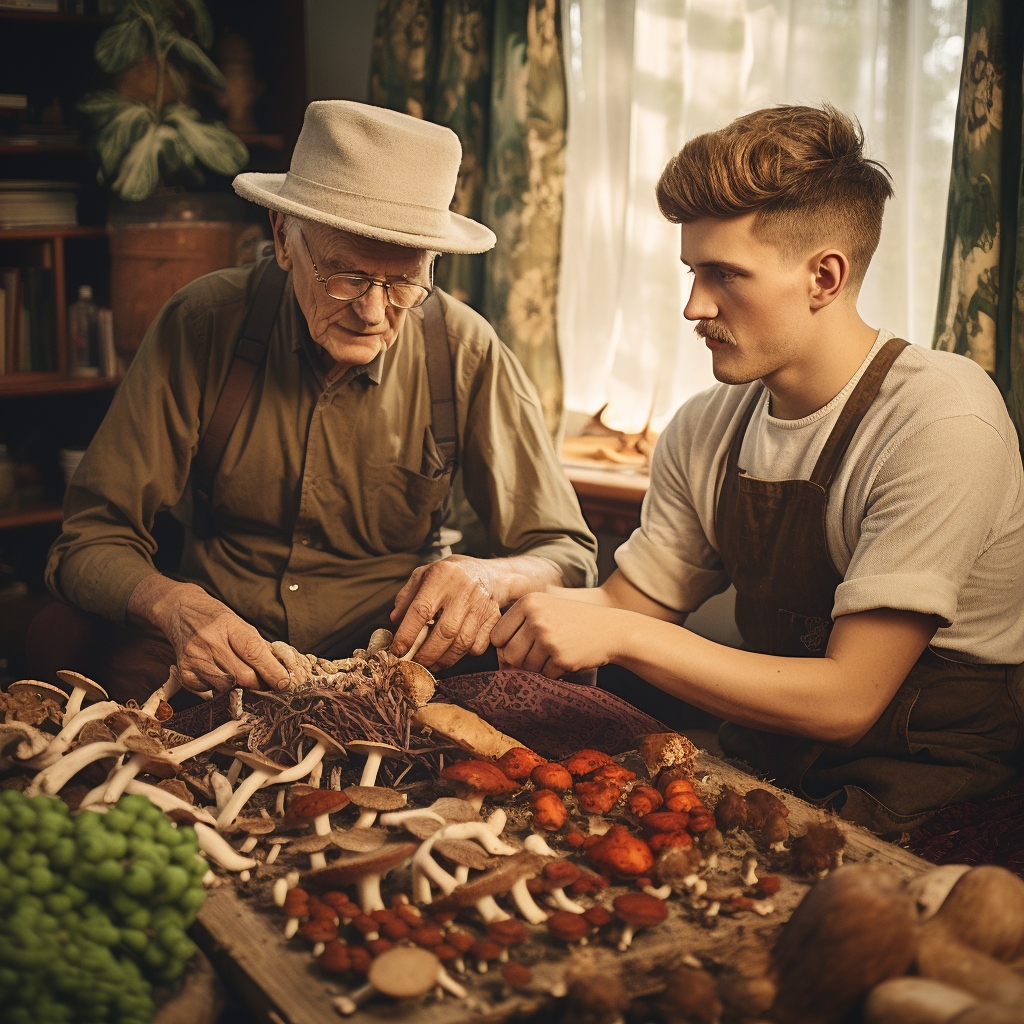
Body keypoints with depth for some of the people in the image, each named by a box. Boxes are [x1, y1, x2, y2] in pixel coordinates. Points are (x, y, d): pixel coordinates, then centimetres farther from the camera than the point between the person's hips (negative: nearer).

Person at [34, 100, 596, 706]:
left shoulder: (465, 354, -10)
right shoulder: (202, 324, -11)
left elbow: (567, 553, -5)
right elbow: (92, 540, -9)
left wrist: (491, 578, -30)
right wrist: (175, 607, -33)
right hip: (216, 656, 2)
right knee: (63, 641, -28)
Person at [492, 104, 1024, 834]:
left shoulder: (939, 416, -19)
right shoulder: (705, 431, 2)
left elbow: (847, 700, -22)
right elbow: (630, 606, 8)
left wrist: (618, 635, -25)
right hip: (767, 769, 6)